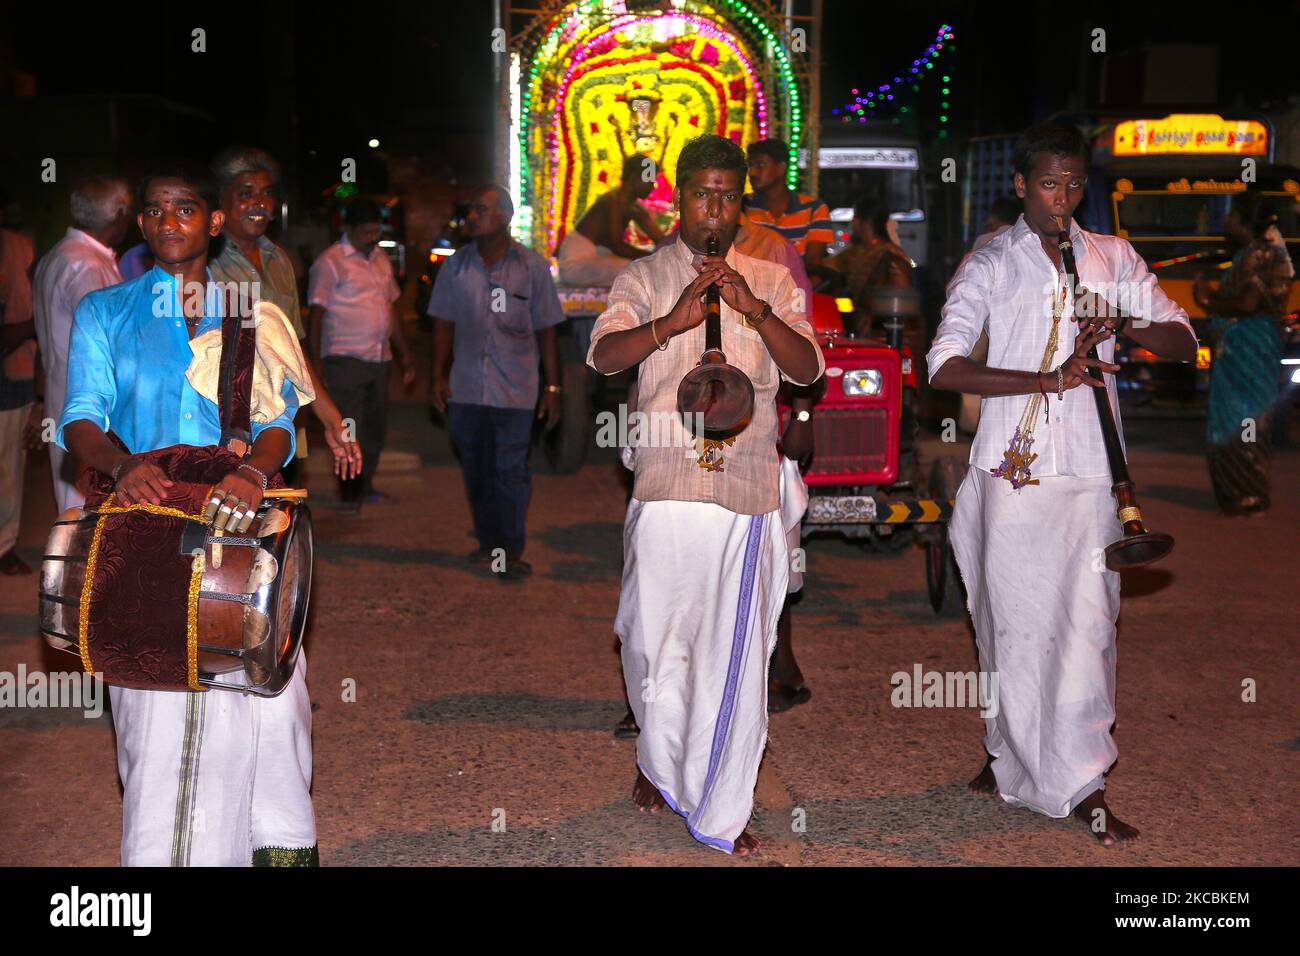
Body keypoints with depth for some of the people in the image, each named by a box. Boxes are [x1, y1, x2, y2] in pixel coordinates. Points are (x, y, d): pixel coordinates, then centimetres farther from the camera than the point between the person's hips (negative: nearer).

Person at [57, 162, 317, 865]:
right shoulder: (104, 313, 15)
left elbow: (279, 418, 3)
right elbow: (81, 418, 3)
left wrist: (255, 470, -20)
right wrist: (123, 464, -20)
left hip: (239, 519, 0)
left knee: (264, 693, -7)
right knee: (156, 700, -6)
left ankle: (278, 842, 5)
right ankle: (161, 852, 5)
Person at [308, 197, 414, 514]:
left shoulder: (380, 259, 15)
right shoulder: (330, 261, -6)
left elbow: (391, 308, 21)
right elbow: (317, 313, -8)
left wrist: (404, 354, 18)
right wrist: (316, 362, -12)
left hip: (379, 358, 7)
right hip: (345, 357, -7)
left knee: (375, 427, 11)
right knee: (350, 429, -7)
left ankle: (365, 487, 23)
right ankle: (349, 495, -1)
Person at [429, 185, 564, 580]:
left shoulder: (531, 266, 0)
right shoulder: (456, 265, 6)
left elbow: (546, 331, 2)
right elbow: (444, 324, 12)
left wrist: (552, 387, -1)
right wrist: (438, 375, 4)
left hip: (514, 388, -3)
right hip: (466, 386, 3)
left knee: (510, 470, -3)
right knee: (476, 470, 11)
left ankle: (511, 551, 6)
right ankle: (488, 543, 24)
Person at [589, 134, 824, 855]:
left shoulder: (772, 282, 14)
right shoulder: (643, 279, 10)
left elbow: (807, 369, 0)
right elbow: (603, 356, -7)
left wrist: (752, 308, -14)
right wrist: (673, 320, -22)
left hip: (749, 491, 1)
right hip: (666, 487, -1)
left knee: (738, 653, 1)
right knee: (656, 640, 5)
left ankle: (721, 814, 13)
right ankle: (659, 762, 34)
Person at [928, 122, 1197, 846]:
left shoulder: (1114, 258, 12)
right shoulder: (990, 265, 3)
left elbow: (1185, 342, 9)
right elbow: (944, 366, -9)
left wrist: (1126, 325, -12)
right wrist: (1047, 379, -18)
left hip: (1089, 467, 2)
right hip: (1012, 466, -2)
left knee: (1087, 620, -1)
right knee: (1015, 618, 3)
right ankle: (1012, 756, 17)